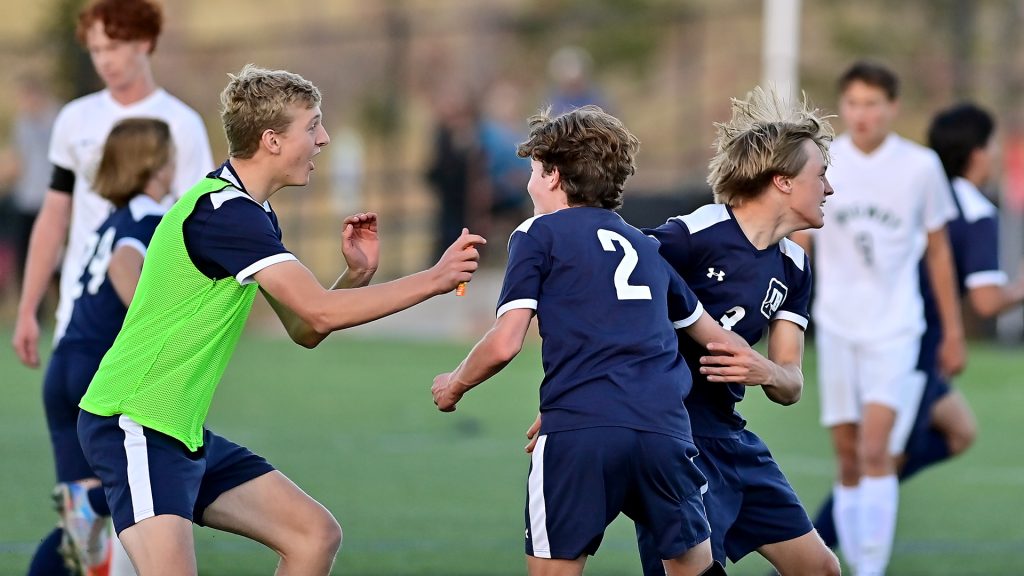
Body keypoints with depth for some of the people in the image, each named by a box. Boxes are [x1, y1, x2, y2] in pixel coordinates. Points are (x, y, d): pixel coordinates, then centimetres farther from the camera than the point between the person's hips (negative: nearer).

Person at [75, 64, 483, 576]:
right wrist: (435, 279, -16)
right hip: (135, 428, -10)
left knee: (316, 535, 8)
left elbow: (305, 329, 16)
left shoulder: (252, 215, 13)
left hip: (185, 432, 10)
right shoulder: (223, 212, -19)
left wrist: (357, 274, -3)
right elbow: (320, 311, -25)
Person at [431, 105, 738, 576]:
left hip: (578, 430, -4)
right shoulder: (647, 248, 26)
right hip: (666, 428, 4)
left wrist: (454, 385, 19)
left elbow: (505, 344, 1)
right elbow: (714, 335, 36)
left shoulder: (538, 234, 10)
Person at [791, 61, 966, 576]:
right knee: (848, 461, 4)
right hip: (836, 327, 2)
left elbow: (938, 250, 8)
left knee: (875, 450, -16)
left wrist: (953, 331, 10)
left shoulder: (920, 166, -2)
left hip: (896, 328, -2)